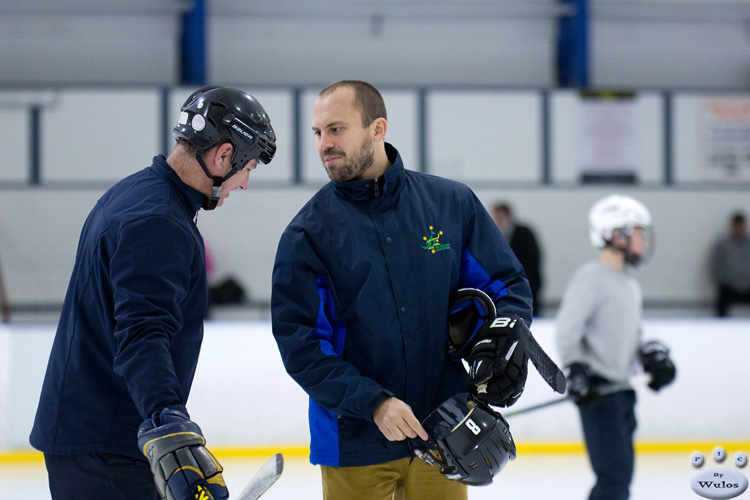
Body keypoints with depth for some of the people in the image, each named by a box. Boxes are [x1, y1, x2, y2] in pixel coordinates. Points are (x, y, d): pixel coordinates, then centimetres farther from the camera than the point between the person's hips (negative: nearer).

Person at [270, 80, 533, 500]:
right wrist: (373, 402, -19)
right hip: (354, 441, -1)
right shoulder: (307, 234, -3)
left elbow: (508, 285, 11)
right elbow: (299, 344, -8)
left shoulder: (451, 203, 2)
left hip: (442, 431, 1)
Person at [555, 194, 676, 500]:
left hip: (622, 391, 10)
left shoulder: (630, 285, 18)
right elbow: (567, 332, -16)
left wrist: (652, 355, 12)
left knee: (621, 472, 12)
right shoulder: (591, 278, -11)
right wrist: (577, 372, -25)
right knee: (615, 474, -15)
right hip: (598, 394, -10)